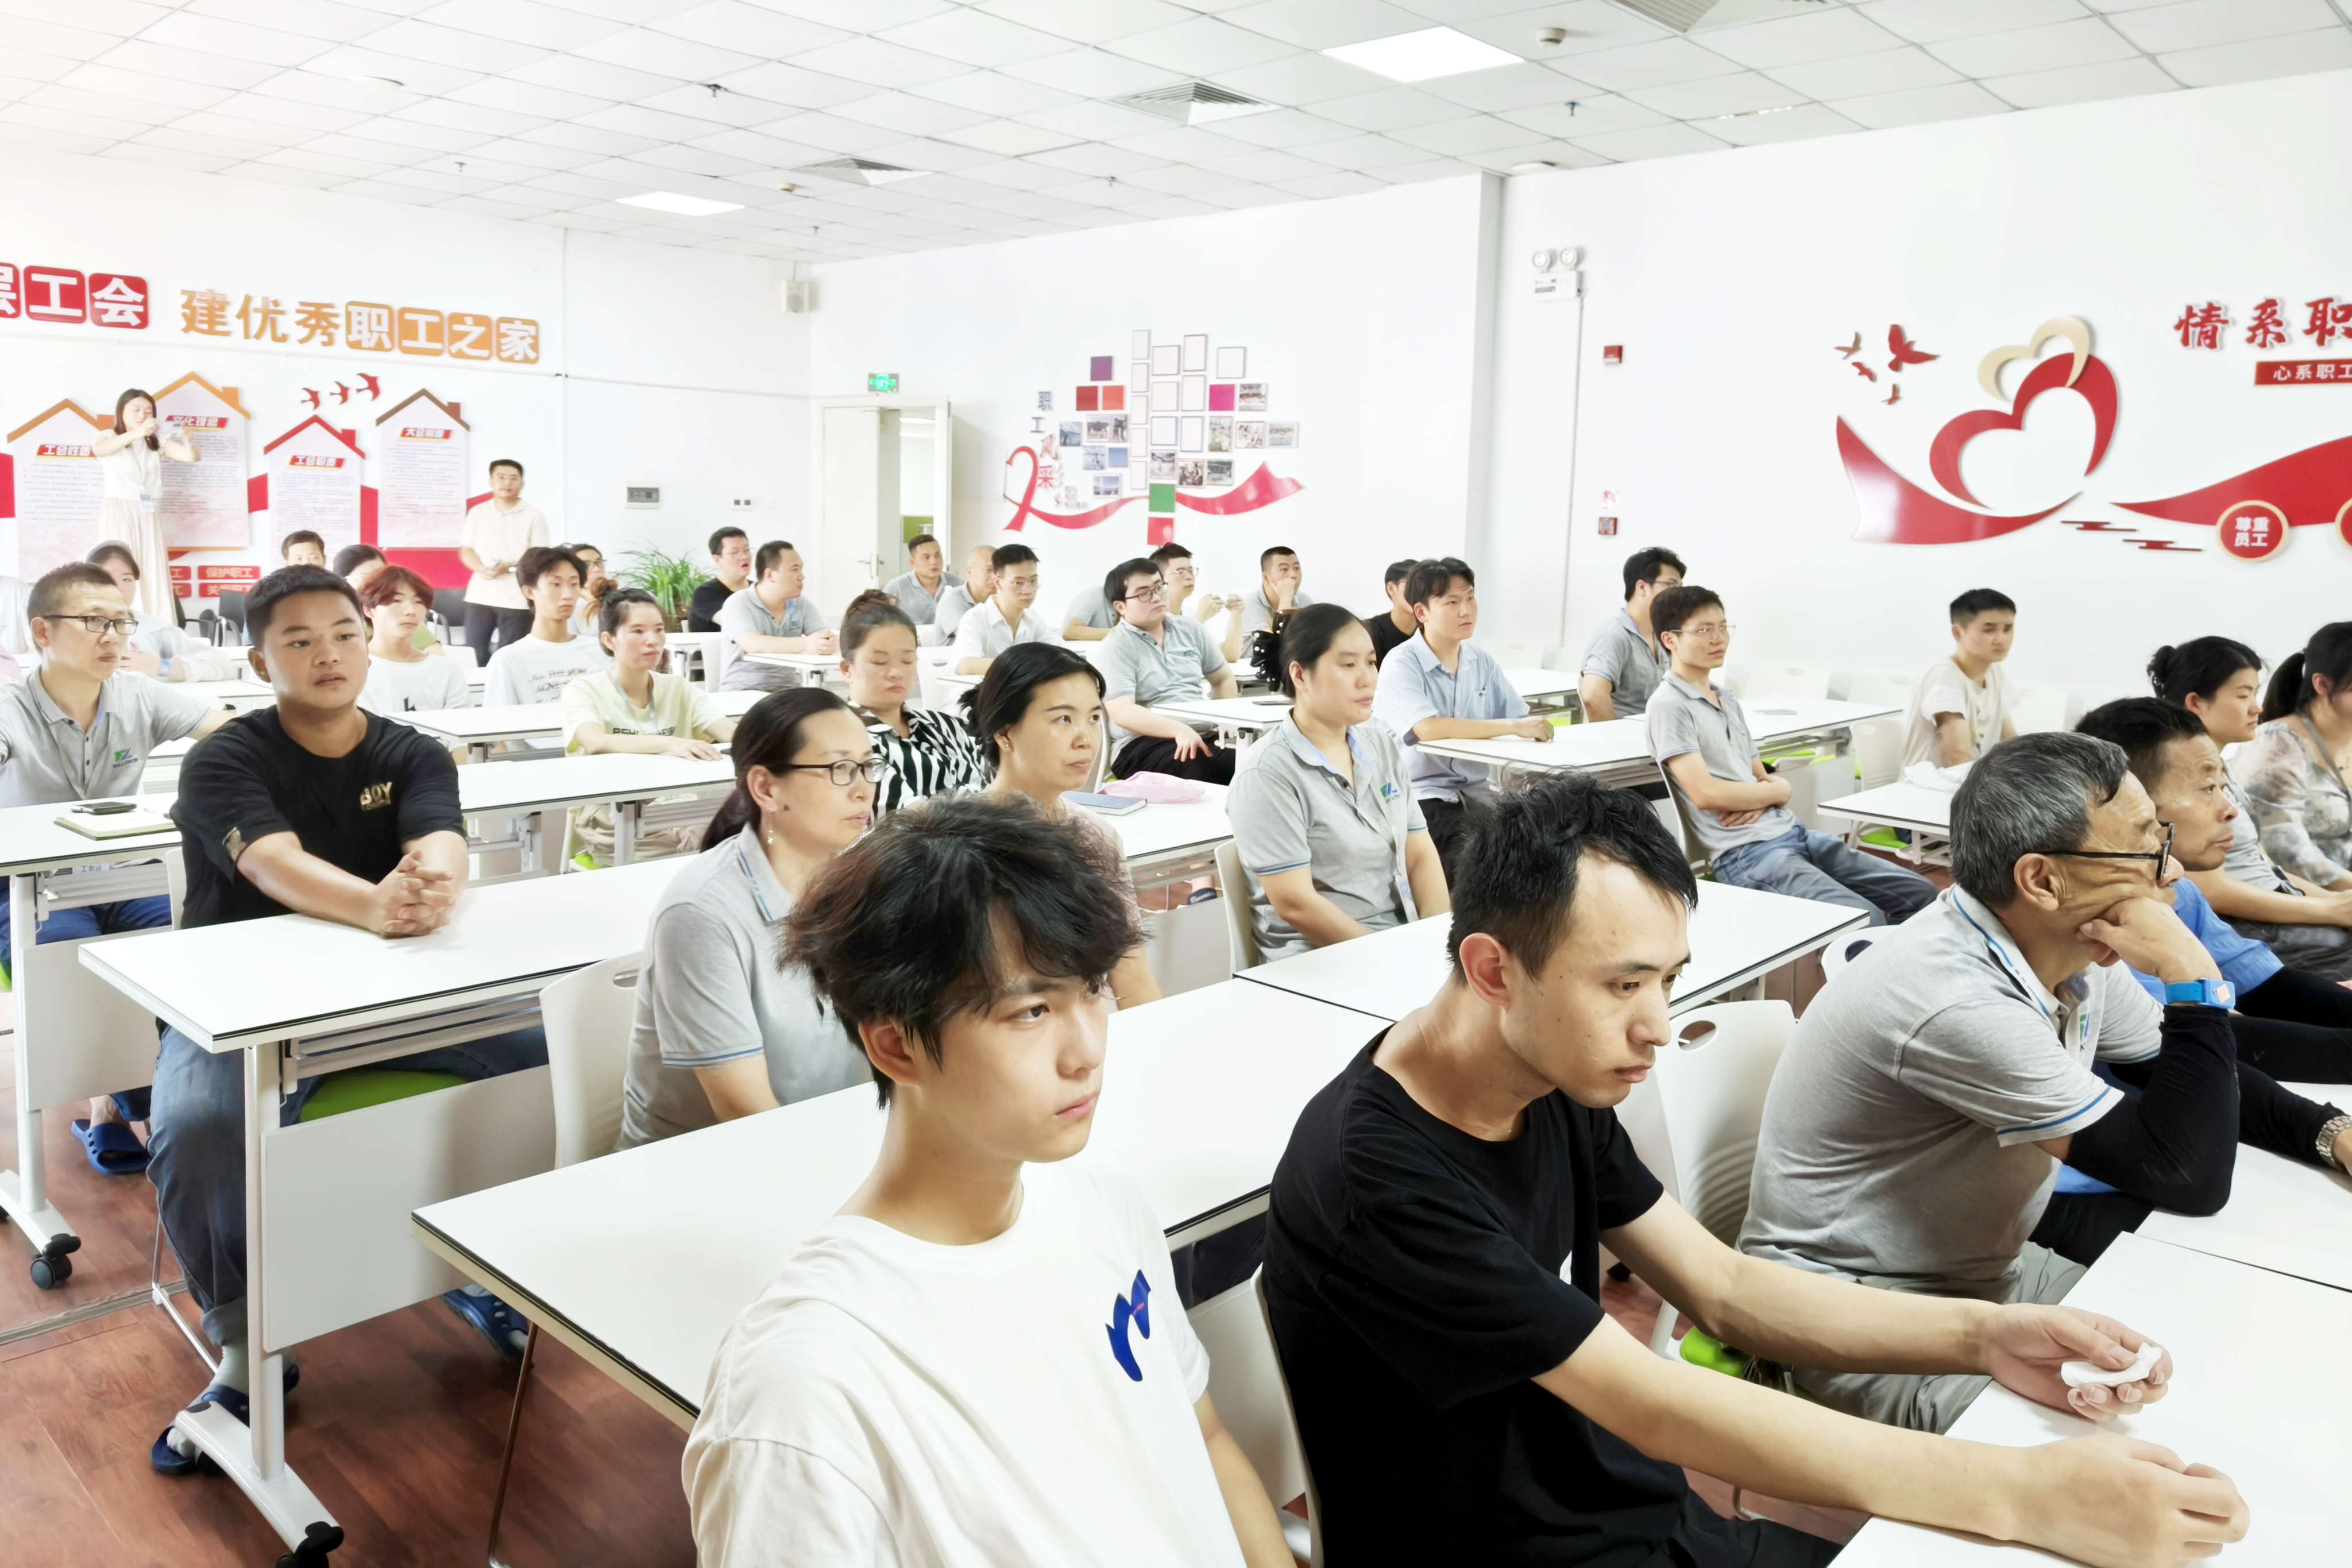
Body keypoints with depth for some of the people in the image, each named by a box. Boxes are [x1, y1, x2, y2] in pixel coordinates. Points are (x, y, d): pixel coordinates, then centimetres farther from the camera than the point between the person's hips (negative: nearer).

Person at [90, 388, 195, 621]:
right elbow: (100, 450, -23)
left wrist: (186, 441, -26)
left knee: (154, 575, 1)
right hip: (118, 513, -3)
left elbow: (191, 457, -2)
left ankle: (158, 632, 2)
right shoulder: (109, 437, 1)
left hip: (147, 515, 3)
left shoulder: (157, 442, 11)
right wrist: (135, 433, -38)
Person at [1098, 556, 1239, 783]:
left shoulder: (1191, 629, 14)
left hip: (1201, 734, 5)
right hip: (1142, 744, -5)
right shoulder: (1116, 649, -4)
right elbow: (1122, 713, -17)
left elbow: (1223, 679, 24)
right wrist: (1179, 730, -31)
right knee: (1200, 765, -37)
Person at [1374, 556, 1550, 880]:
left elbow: (1522, 721, 8)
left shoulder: (1482, 662, 13)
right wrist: (1513, 726, -25)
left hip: (1476, 790, 6)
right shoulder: (1401, 667, -8)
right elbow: (1428, 728, -25)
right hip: (1422, 794, -5)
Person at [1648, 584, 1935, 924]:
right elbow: (1705, 793, -16)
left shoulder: (1729, 702, 20)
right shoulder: (1668, 705, -7)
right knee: (1865, 921, -26)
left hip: (1793, 832, 9)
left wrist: (1760, 800, -5)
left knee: (1921, 893, 3)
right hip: (1746, 854, -9)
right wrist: (1777, 791, -2)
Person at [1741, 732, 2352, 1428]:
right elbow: (2192, 1177, -27)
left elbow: (2197, 1079, 14)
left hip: (1986, 1271, 9)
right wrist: (2193, 979, -25)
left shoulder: (2071, 951, -4)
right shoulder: (1955, 1001, -32)